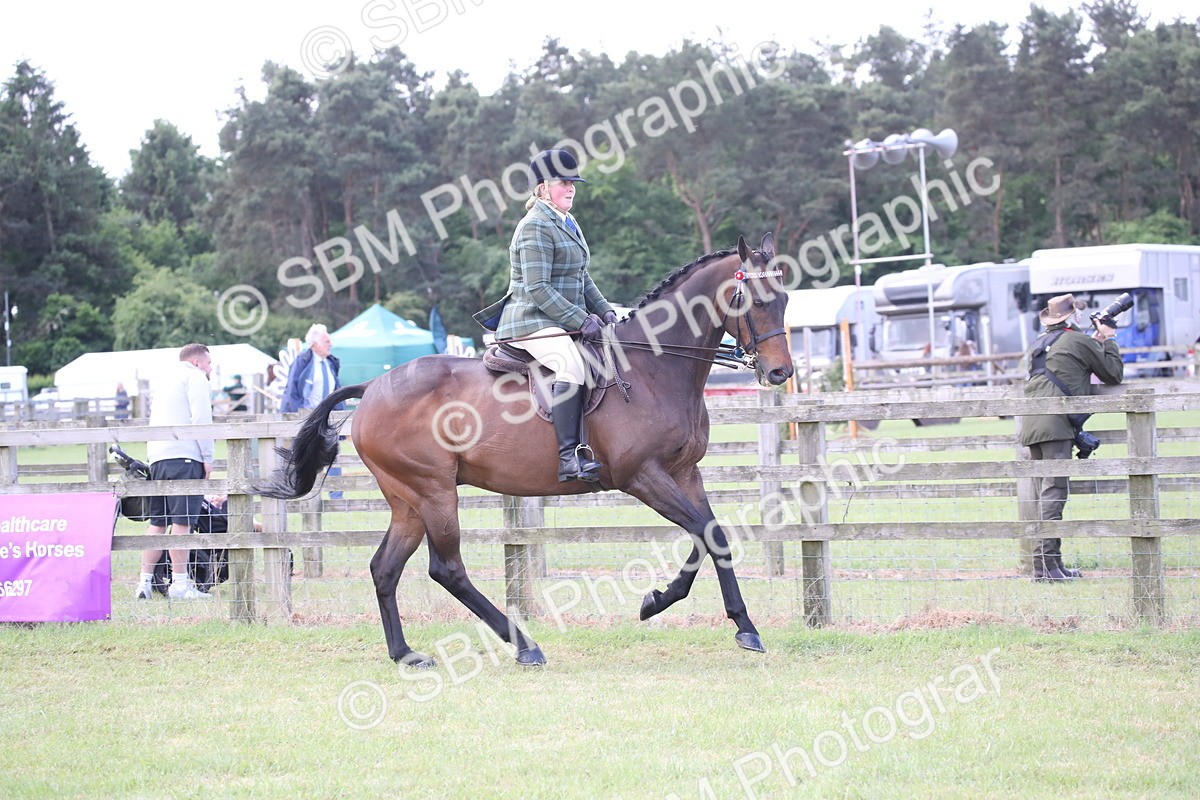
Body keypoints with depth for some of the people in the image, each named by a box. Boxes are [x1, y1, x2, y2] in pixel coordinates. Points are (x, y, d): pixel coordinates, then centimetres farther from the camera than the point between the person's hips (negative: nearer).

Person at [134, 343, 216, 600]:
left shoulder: (164, 378, 29)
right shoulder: (195, 377, 3)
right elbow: (201, 418, -8)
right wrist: (208, 458, -6)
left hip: (157, 455, 8)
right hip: (184, 455, -8)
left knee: (157, 522, 10)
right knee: (182, 521, -11)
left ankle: (145, 582, 8)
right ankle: (180, 584, -14)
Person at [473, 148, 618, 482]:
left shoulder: (568, 224, 19)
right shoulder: (535, 227, -12)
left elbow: (582, 279, 25)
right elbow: (537, 289, -20)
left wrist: (603, 310, 7)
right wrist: (581, 320, -22)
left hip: (561, 322, 11)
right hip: (532, 322, -11)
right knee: (573, 366, -34)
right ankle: (569, 456, -38)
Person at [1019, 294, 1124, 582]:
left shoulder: (1042, 343, 23)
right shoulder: (1080, 342, 0)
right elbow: (1114, 374, 8)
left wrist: (1097, 343, 32)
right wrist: (1109, 340, 21)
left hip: (1032, 426, 8)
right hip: (1056, 425, -8)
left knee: (1046, 491, 10)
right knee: (1054, 490, -12)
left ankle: (1047, 563, 9)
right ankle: (1046, 563, -20)